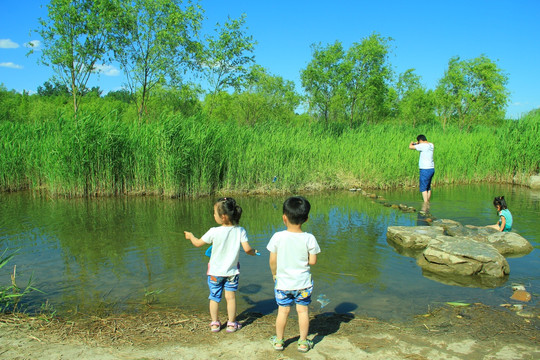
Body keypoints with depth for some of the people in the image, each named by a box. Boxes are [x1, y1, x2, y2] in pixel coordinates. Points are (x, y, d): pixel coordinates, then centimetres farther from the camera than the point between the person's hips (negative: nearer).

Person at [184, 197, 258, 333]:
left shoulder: (214, 232, -19)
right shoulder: (240, 231, -14)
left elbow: (198, 243, -6)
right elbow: (247, 249, -17)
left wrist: (191, 236, 15)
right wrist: (254, 252, 6)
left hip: (215, 271, -1)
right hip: (232, 271, 2)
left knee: (214, 297, 14)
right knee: (231, 297, 12)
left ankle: (215, 323, 25)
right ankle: (231, 324, 21)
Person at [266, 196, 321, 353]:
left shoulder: (277, 237, -13)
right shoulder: (309, 238, -13)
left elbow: (273, 260, -7)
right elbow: (312, 261, -9)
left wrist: (274, 274, 11)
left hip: (282, 282, 0)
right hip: (303, 282, 0)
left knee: (283, 311, 13)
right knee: (303, 311, 13)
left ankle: (279, 341, 28)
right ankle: (303, 342, 24)